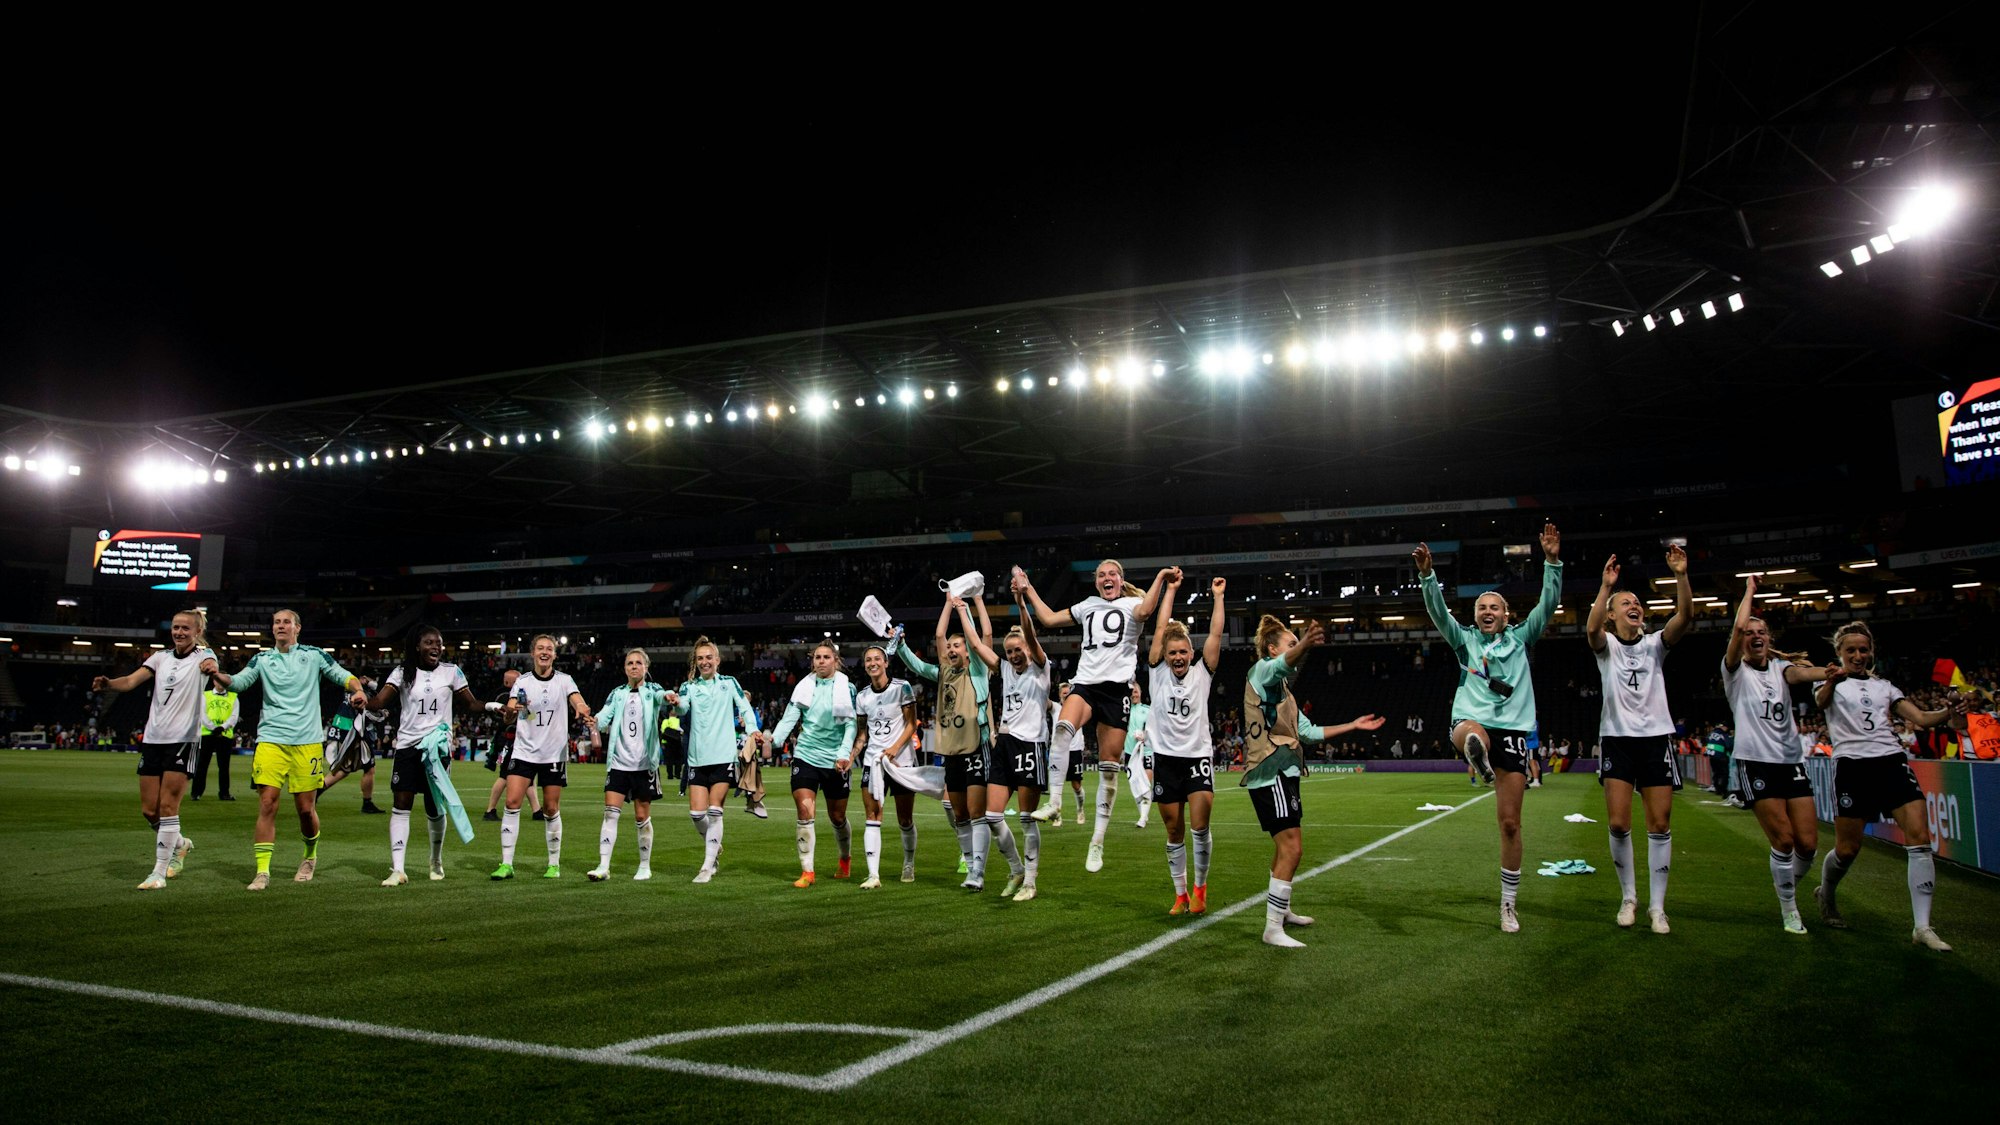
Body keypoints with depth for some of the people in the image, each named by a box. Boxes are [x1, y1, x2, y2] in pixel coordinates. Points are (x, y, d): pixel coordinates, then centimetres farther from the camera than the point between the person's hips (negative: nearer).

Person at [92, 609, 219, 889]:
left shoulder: (203, 656, -3)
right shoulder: (162, 657, 12)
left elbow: (212, 666, -28)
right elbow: (131, 680, -1)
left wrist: (213, 672, -53)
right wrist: (108, 683, -23)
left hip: (183, 740, -5)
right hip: (153, 739, 6)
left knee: (167, 808, -8)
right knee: (149, 810, 7)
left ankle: (159, 873, 0)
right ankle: (179, 844, 33)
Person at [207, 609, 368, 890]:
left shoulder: (314, 655, 7)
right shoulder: (262, 659, 11)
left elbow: (345, 677, 8)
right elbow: (238, 682, -1)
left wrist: (358, 690, -13)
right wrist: (218, 675, -21)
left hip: (307, 742, -1)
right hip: (270, 740, 1)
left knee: (306, 808, 2)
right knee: (267, 804, -10)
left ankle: (310, 856, 29)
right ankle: (262, 872, -4)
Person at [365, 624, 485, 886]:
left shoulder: (451, 672, 5)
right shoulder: (403, 672, 3)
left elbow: (469, 704, 9)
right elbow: (379, 701, -7)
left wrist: (490, 706, -10)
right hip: (407, 746, 0)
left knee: (435, 809, 3)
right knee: (400, 805, -8)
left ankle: (436, 861, 27)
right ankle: (397, 869, -6)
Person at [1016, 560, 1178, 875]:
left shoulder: (1131, 603, 8)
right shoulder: (1087, 606, 21)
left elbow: (1143, 612, -16)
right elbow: (1048, 619, 26)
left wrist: (1161, 578, -21)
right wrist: (1028, 590, 26)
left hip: (1117, 687, -2)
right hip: (1085, 682, 2)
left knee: (1109, 765, -1)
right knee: (1064, 726, -32)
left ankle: (1097, 843, 6)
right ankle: (1053, 802, -32)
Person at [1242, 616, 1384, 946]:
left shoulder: (1283, 689, 25)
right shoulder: (1262, 669, -5)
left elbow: (1308, 731, 28)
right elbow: (1284, 664, -31)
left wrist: (1353, 725, 28)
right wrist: (1303, 646, -53)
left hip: (1282, 772, 10)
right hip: (1270, 771, -10)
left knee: (1286, 847, 20)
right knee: (1291, 847, -14)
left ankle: (1281, 909, 36)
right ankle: (1273, 929, -10)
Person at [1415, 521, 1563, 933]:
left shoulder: (1520, 638, 13)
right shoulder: (1465, 639, 12)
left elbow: (1548, 604, 2)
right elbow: (1439, 612, -3)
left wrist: (1552, 562, -10)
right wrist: (1427, 575, -18)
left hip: (1513, 730, 1)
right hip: (1471, 721, 0)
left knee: (1510, 823, 3)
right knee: (1471, 734, -44)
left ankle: (1509, 903, 14)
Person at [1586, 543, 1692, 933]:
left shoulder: (1655, 644, 9)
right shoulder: (1606, 645, 3)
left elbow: (1685, 615, -9)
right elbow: (1591, 628, -22)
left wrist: (1681, 575, -22)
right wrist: (1606, 584, -30)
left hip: (1656, 737, 2)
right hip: (1617, 737, -2)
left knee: (1660, 824, -2)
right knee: (1618, 824, -7)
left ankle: (1656, 905, 7)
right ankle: (1628, 896, 11)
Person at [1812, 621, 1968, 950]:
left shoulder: (1884, 686, 18)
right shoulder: (1832, 683, 6)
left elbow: (1920, 717, 7)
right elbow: (1820, 701, -18)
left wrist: (1948, 714, -14)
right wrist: (1831, 682, -40)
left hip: (1892, 760, 4)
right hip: (1852, 765, -4)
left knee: (1919, 838, -12)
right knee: (1847, 849, -1)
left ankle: (1922, 927, -9)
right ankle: (1825, 894, 31)